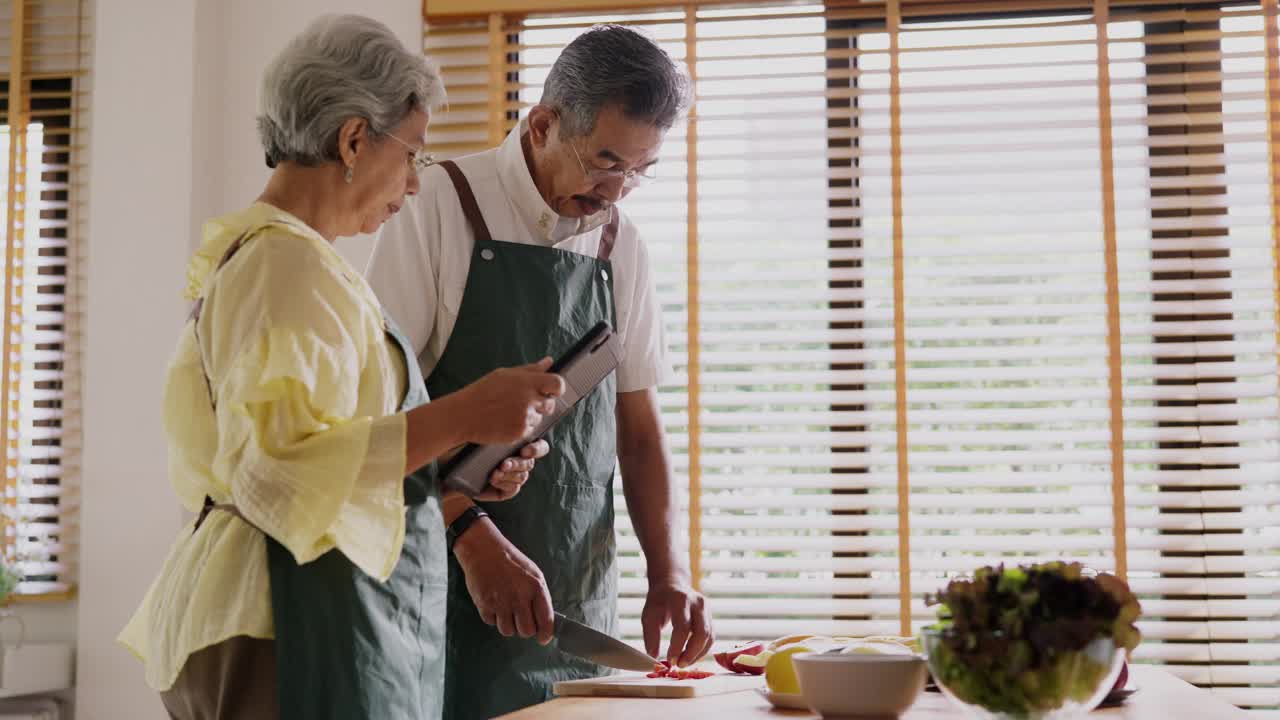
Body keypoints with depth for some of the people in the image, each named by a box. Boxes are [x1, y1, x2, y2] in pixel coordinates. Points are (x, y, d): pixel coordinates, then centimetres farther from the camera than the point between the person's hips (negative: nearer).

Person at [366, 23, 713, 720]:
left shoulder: (621, 244, 8)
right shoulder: (442, 206, -7)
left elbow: (637, 423, 10)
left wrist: (667, 568, -2)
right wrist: (472, 532, -23)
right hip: (451, 586, -4)